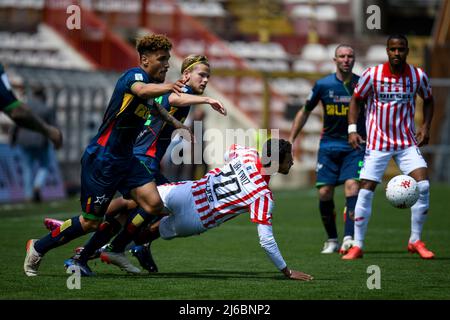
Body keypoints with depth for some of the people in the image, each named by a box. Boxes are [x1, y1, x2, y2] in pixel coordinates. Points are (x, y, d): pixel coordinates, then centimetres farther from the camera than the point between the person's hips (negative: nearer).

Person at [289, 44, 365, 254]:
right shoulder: (323, 85, -1)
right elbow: (305, 112, 12)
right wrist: (291, 139, 9)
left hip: (355, 146, -1)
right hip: (329, 145, 1)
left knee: (352, 186, -20)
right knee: (324, 193, -4)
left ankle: (349, 238, -23)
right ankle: (331, 240, 12)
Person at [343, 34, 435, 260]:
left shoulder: (418, 76, -5)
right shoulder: (372, 74, -10)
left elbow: (428, 100, 14)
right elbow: (356, 100, 2)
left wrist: (425, 127, 1)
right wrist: (352, 129, -8)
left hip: (407, 143, 1)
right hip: (377, 143, -1)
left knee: (423, 185, -15)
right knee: (366, 191, -6)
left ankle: (415, 241, 0)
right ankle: (357, 245, 6)